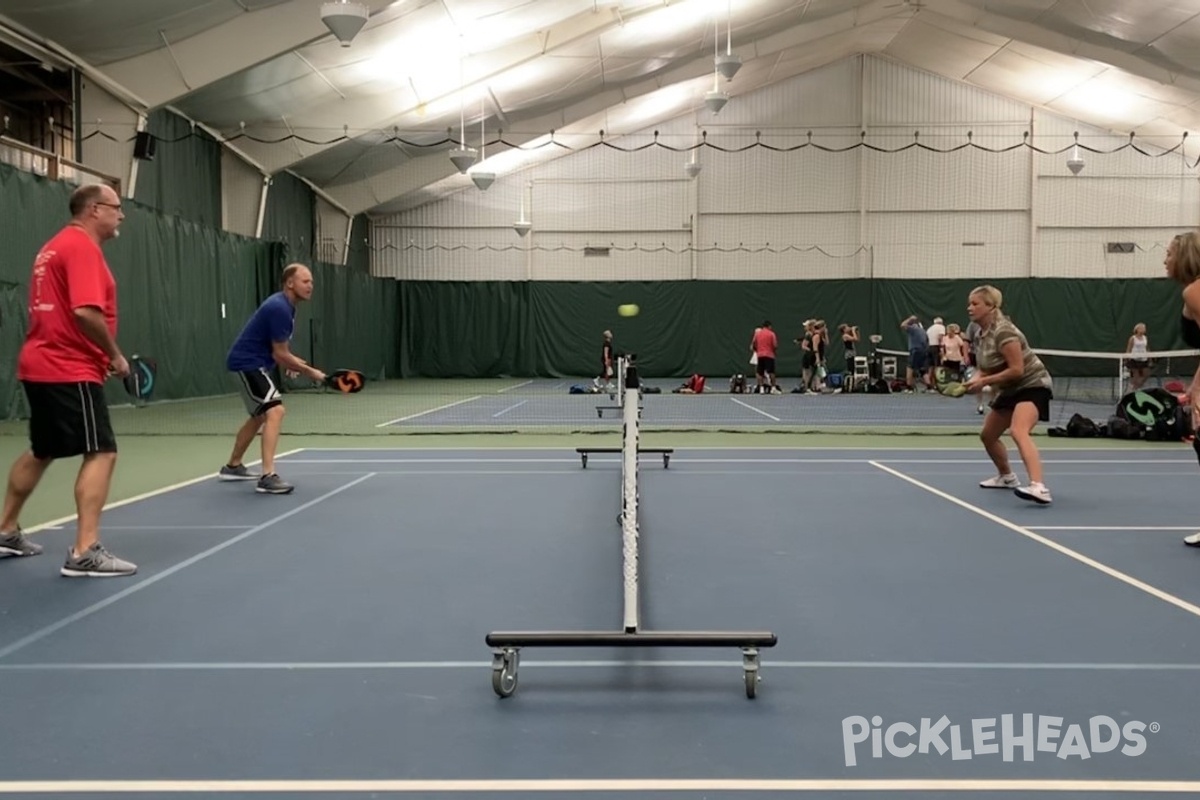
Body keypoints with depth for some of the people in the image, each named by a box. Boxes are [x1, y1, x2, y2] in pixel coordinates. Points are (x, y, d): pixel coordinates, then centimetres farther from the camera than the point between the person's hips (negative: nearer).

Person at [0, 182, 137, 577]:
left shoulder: (56, 246, 18)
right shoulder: (82, 246, -13)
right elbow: (86, 311, -25)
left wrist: (102, 354, 18)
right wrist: (115, 355, -12)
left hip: (42, 366, 10)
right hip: (70, 371, -10)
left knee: (40, 452, 22)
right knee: (101, 453, -11)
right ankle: (84, 552, -14)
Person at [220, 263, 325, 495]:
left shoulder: (282, 304, 9)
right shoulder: (280, 308, -23)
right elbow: (280, 355, -21)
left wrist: (295, 362, 8)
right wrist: (310, 372, -14)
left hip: (252, 362, 11)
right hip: (248, 363, -11)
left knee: (260, 415, 24)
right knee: (275, 411, -23)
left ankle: (232, 466, 39)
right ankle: (268, 477, -29)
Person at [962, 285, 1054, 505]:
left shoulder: (1003, 331, -23)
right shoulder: (981, 334, 4)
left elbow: (1017, 370, -26)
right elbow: (985, 368, 12)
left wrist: (984, 382, -23)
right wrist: (974, 381, -10)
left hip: (1032, 384, -10)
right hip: (1009, 390, 10)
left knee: (1019, 432, -34)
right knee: (987, 435, 19)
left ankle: (1039, 488, -49)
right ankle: (1007, 477, 42)